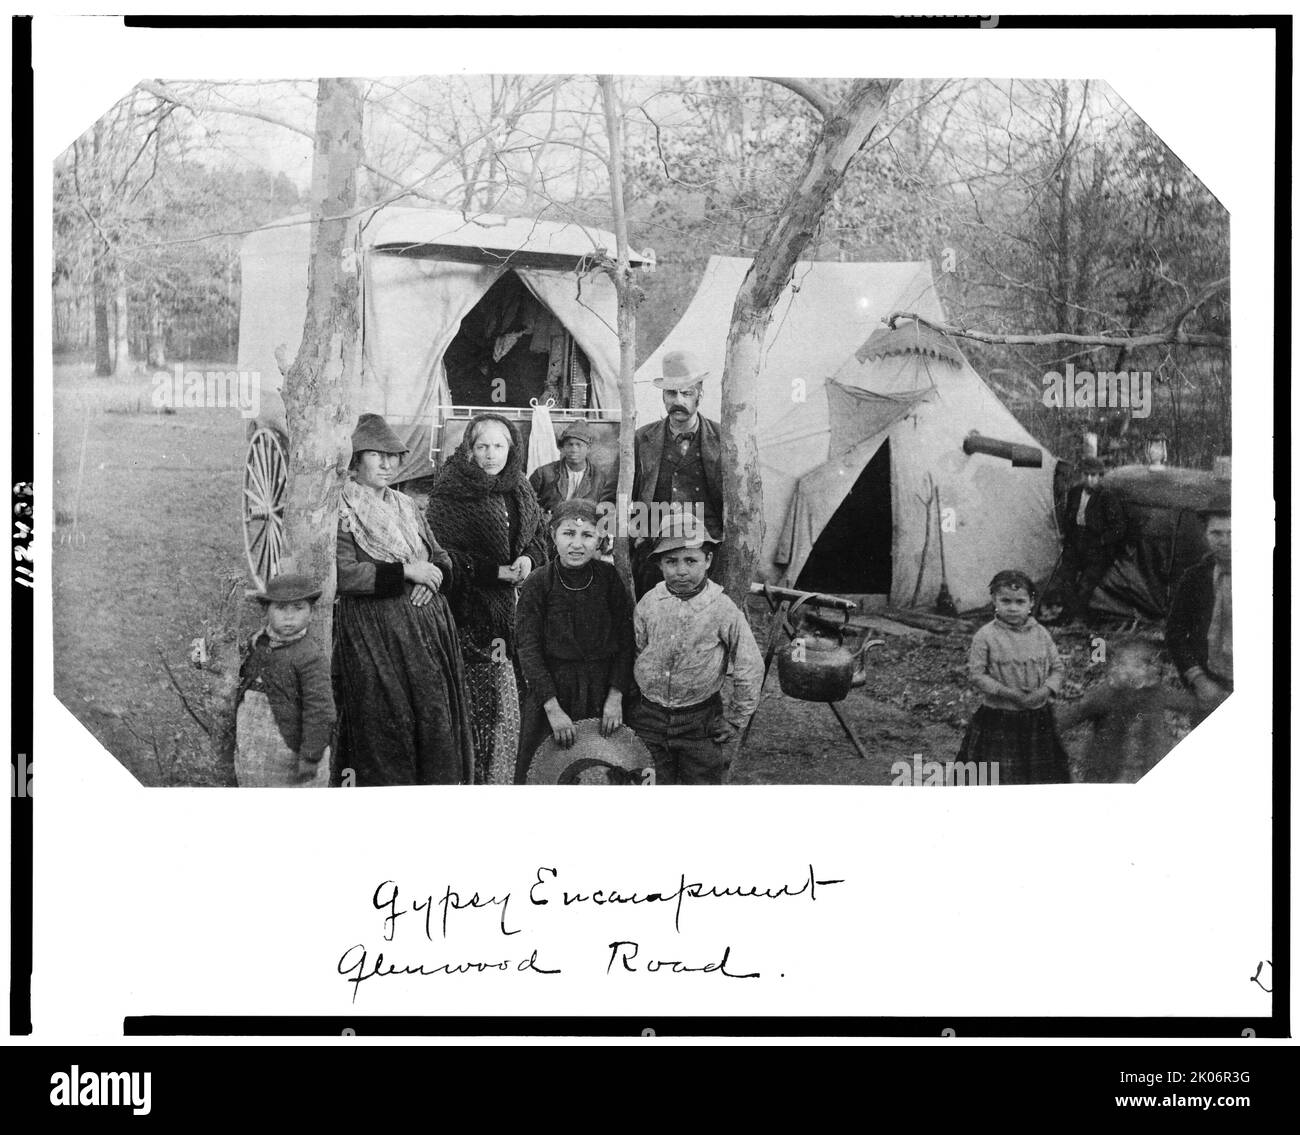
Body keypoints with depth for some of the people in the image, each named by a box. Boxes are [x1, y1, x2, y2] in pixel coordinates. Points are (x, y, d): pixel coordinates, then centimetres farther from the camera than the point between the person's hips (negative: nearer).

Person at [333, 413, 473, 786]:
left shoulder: (406, 506, 17)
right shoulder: (343, 510, -5)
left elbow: (441, 558, 18)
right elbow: (345, 573, -16)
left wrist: (435, 575, -5)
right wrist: (405, 571, -16)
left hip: (426, 627, 6)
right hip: (373, 632, -6)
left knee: (435, 719, 4)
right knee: (385, 724, -4)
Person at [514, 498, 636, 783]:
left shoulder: (609, 578, -3)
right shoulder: (536, 585, -8)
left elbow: (626, 642, -1)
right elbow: (529, 650, -10)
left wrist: (616, 696, -10)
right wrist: (552, 708, -17)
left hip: (603, 690, 1)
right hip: (551, 688, -1)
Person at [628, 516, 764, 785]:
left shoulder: (723, 609, -12)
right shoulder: (649, 603, -3)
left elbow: (750, 670, -4)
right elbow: (632, 654, 9)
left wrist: (735, 720, -1)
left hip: (701, 722, -2)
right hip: (648, 720, 2)